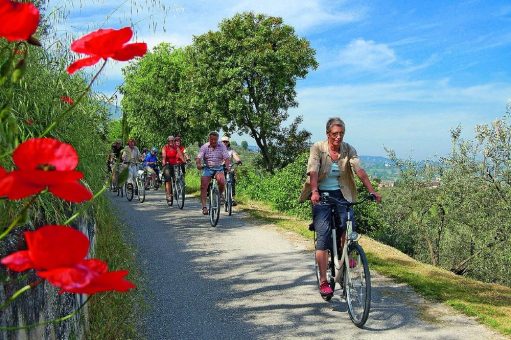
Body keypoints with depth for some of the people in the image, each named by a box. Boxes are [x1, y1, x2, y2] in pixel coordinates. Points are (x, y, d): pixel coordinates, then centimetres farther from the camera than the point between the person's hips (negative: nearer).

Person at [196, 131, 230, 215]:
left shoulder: (222, 146, -2)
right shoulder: (204, 147, -3)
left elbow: (226, 158, -10)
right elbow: (199, 158, -11)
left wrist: (228, 166, -30)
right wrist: (198, 164, -34)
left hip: (218, 168, -1)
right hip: (207, 168, 1)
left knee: (221, 181, -28)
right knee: (203, 187, -12)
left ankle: (221, 194, 5)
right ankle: (204, 207, -10)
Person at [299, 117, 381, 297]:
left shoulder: (348, 149, -1)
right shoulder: (318, 148, -9)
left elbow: (359, 170, -13)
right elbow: (313, 171, -22)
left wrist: (371, 191, -27)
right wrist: (314, 191, -39)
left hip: (341, 194, 3)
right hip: (321, 195, -3)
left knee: (349, 225, -20)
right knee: (323, 235, -12)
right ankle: (323, 282, -9)